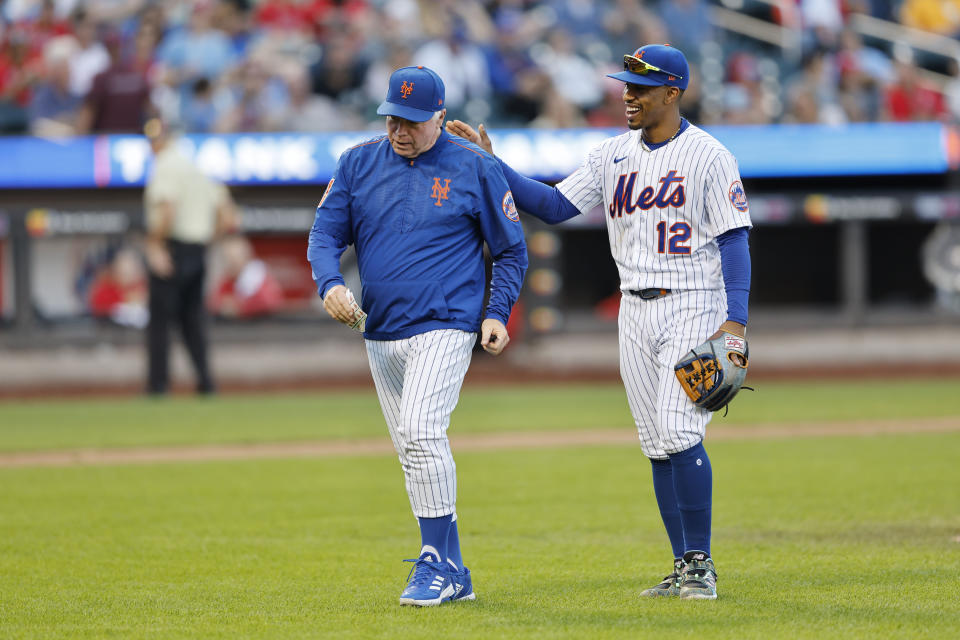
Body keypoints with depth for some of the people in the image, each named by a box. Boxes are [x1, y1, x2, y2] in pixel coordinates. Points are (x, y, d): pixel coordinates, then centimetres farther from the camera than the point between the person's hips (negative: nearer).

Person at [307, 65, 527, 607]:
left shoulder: (475, 168, -3)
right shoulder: (358, 164, 7)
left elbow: (512, 250, 4)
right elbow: (325, 235, 6)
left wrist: (497, 313, -9)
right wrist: (330, 284, -14)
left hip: (445, 327, -6)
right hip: (380, 334, 6)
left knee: (421, 431, -23)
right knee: (413, 452, 9)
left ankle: (436, 564, -18)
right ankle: (453, 573, 16)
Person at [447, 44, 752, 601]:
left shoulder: (709, 156, -8)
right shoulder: (614, 154, 10)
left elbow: (735, 239, -10)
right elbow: (555, 205, 8)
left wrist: (736, 320, -19)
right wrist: (492, 165, -2)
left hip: (694, 308, -6)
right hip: (637, 313, 6)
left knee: (680, 434, -17)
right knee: (658, 447, 6)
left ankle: (701, 565, -8)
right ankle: (684, 569, 12)